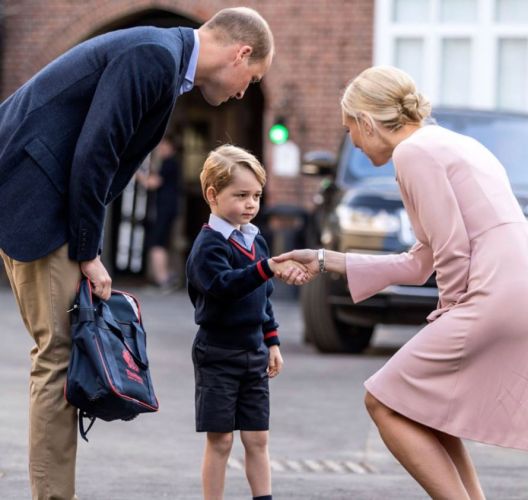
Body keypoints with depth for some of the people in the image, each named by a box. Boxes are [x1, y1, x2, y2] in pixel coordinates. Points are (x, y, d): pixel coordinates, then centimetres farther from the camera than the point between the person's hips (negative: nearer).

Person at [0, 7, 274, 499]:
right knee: (60, 350, -8)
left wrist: (88, 250, 10)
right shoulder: (154, 56, -16)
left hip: (46, 190, 10)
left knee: (61, 348, 11)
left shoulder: (160, 57, 15)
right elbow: (93, 155, -20)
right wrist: (88, 254, -12)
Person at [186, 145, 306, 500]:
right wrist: (268, 268, -44)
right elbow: (223, 285, -34)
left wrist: (272, 342, 17)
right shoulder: (209, 244, -14)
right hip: (218, 354, -7)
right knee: (220, 440, -1)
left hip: (253, 352, 7)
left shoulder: (256, 241, 11)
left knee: (257, 438, 8)